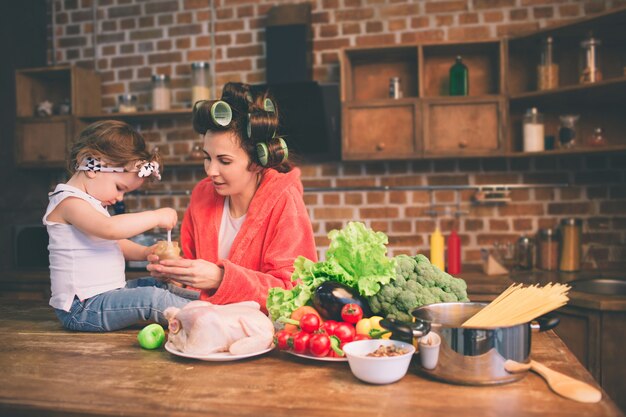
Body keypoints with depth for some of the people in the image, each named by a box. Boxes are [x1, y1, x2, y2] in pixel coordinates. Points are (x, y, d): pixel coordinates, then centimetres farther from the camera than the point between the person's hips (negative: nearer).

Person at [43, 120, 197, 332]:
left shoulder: (89, 203, 17)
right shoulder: (68, 201, -17)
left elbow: (115, 244, 21)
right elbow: (110, 228, -35)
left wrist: (146, 252, 3)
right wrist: (156, 217, -27)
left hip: (104, 295, 11)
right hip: (81, 308, -11)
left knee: (158, 284, 11)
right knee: (152, 298, -24)